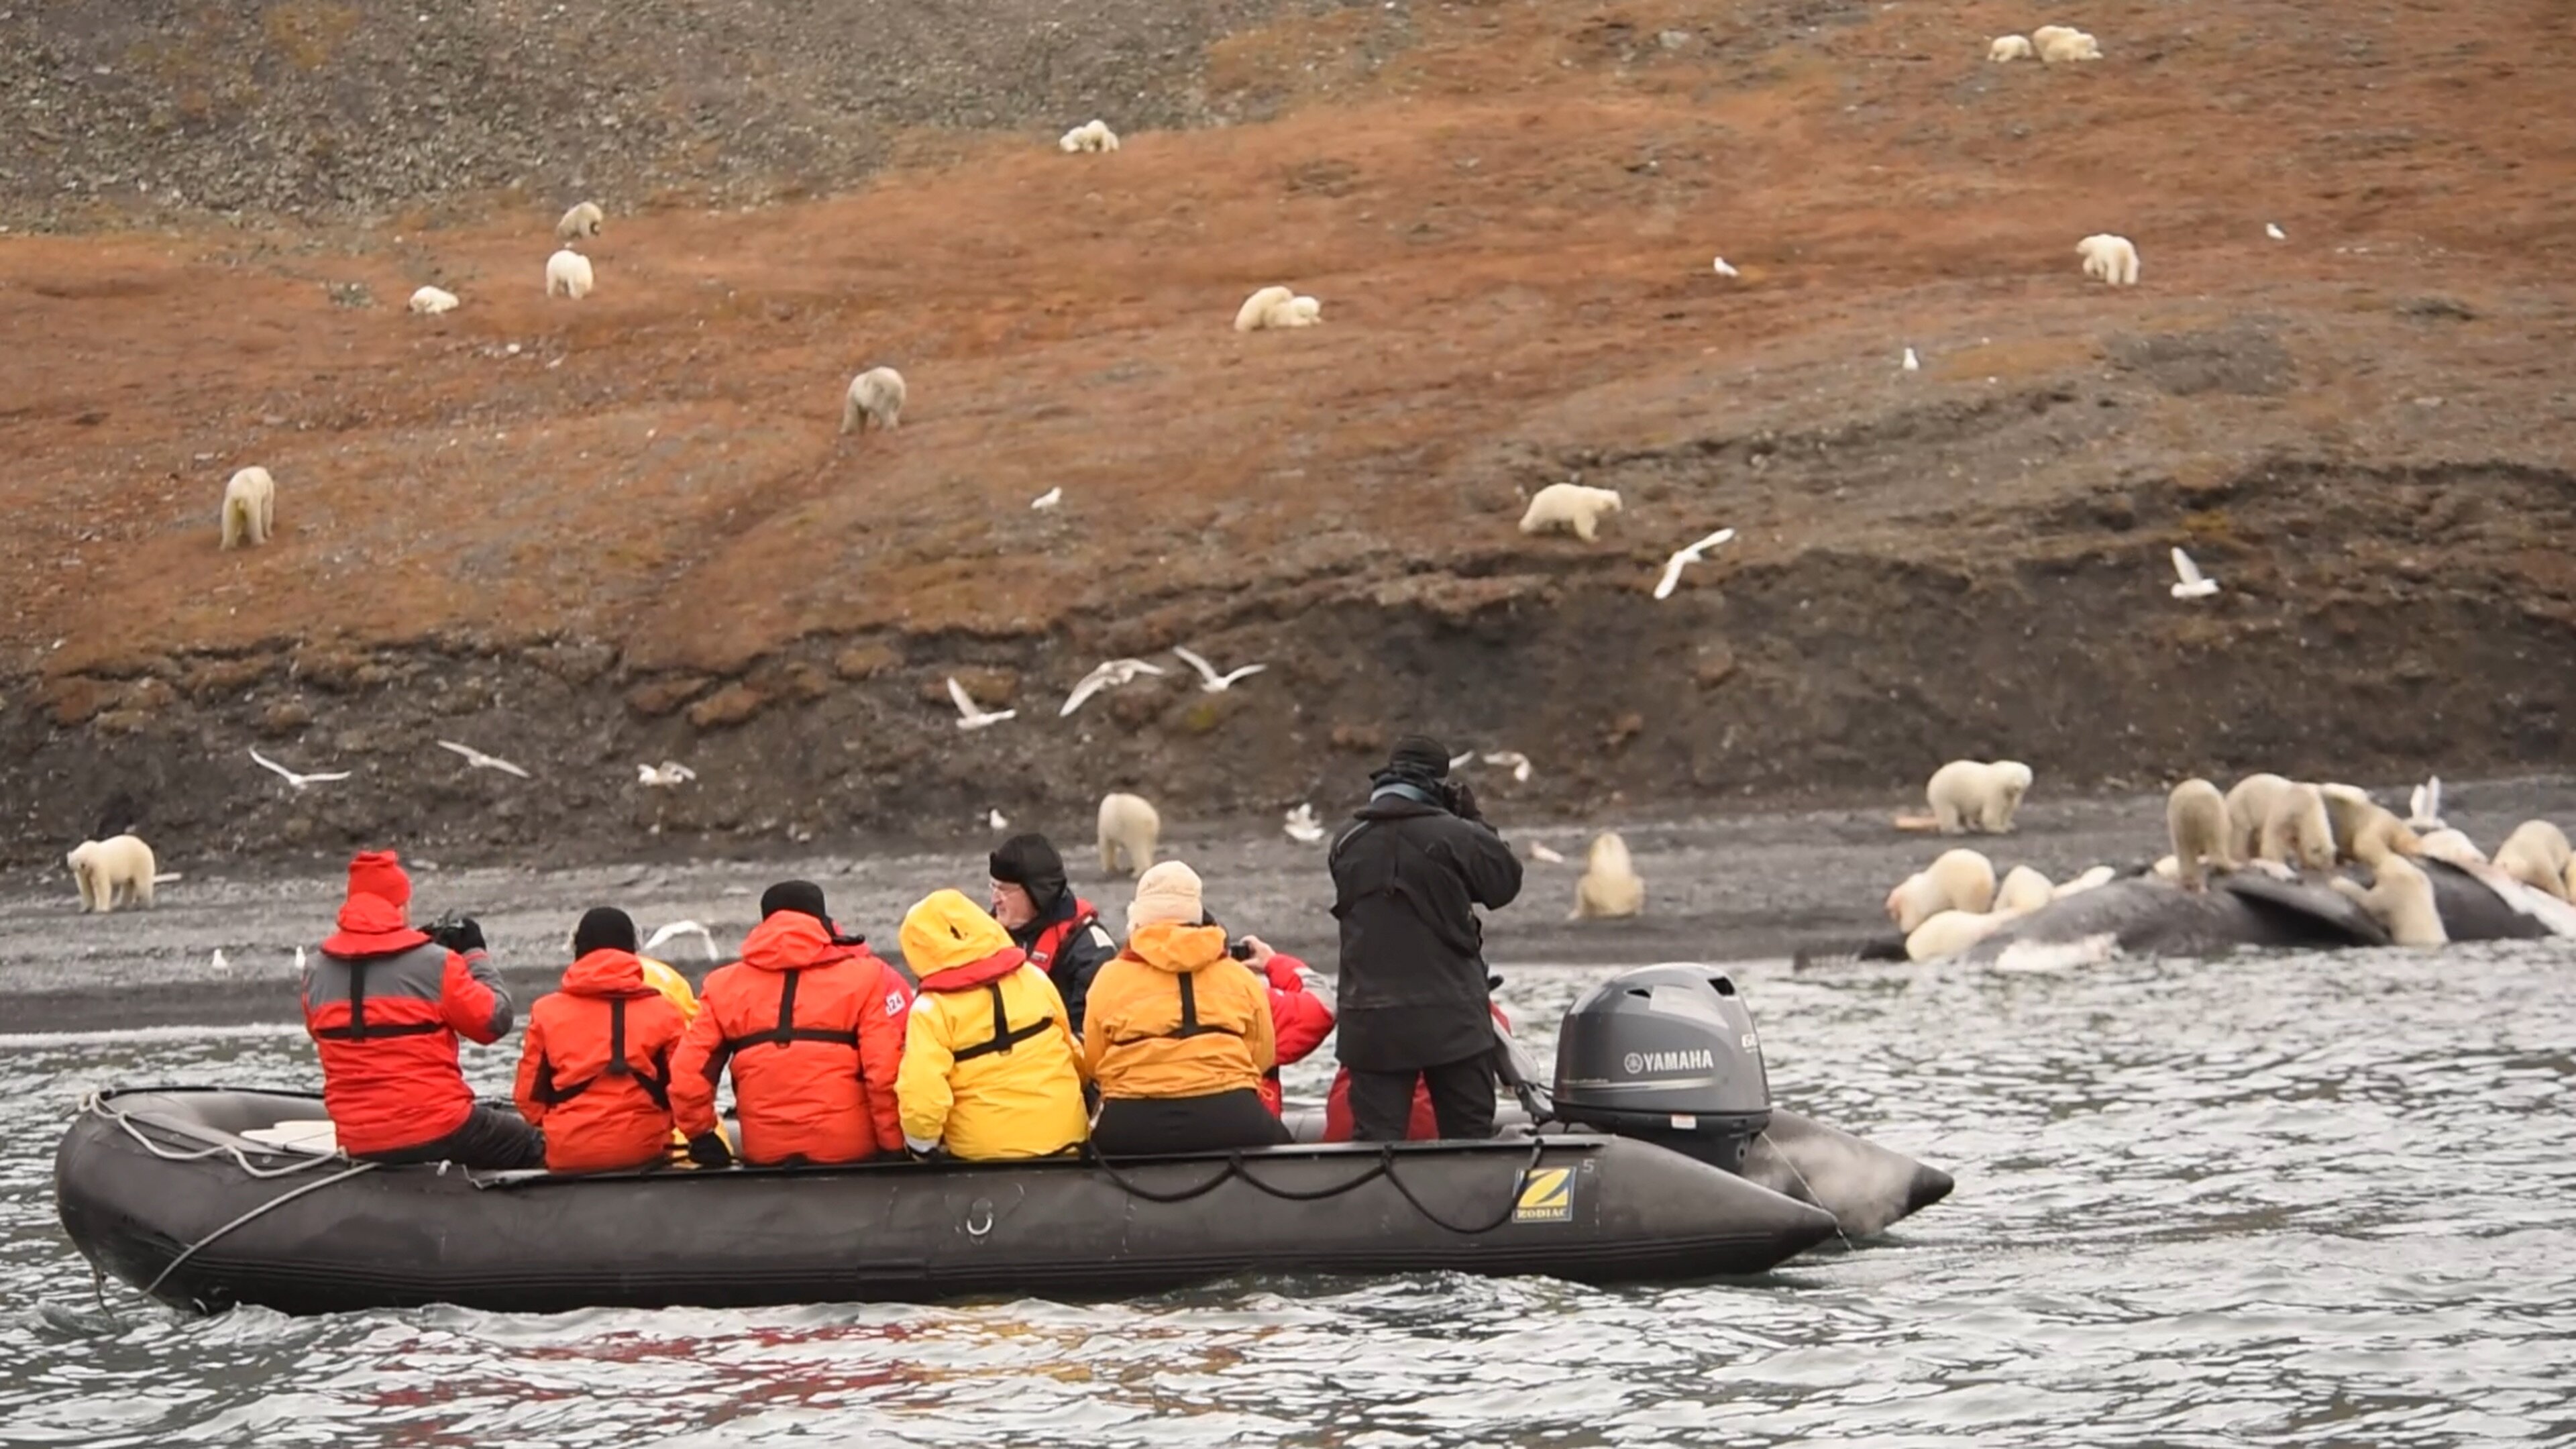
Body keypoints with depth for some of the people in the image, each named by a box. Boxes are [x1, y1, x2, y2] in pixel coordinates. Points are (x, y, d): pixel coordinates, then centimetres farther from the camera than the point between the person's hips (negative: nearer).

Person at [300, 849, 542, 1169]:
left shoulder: (315, 972, 1)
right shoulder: (435, 964, -13)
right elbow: (495, 1021, -5)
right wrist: (476, 954, 10)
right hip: (436, 1133, -6)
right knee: (537, 1147, 14)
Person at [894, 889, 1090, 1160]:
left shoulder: (932, 1010, -13)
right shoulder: (1033, 979, 1)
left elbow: (922, 1095, -20)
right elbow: (1071, 1048, 12)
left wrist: (922, 1144, -1)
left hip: (986, 1156, -4)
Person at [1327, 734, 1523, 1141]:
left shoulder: (1347, 843, 3)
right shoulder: (1454, 836, -10)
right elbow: (1506, 882, 2)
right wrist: (1475, 822, 12)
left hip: (1372, 1023, 3)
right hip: (1451, 1017, -3)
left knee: (1374, 1139, -1)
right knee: (1470, 1138, 6)